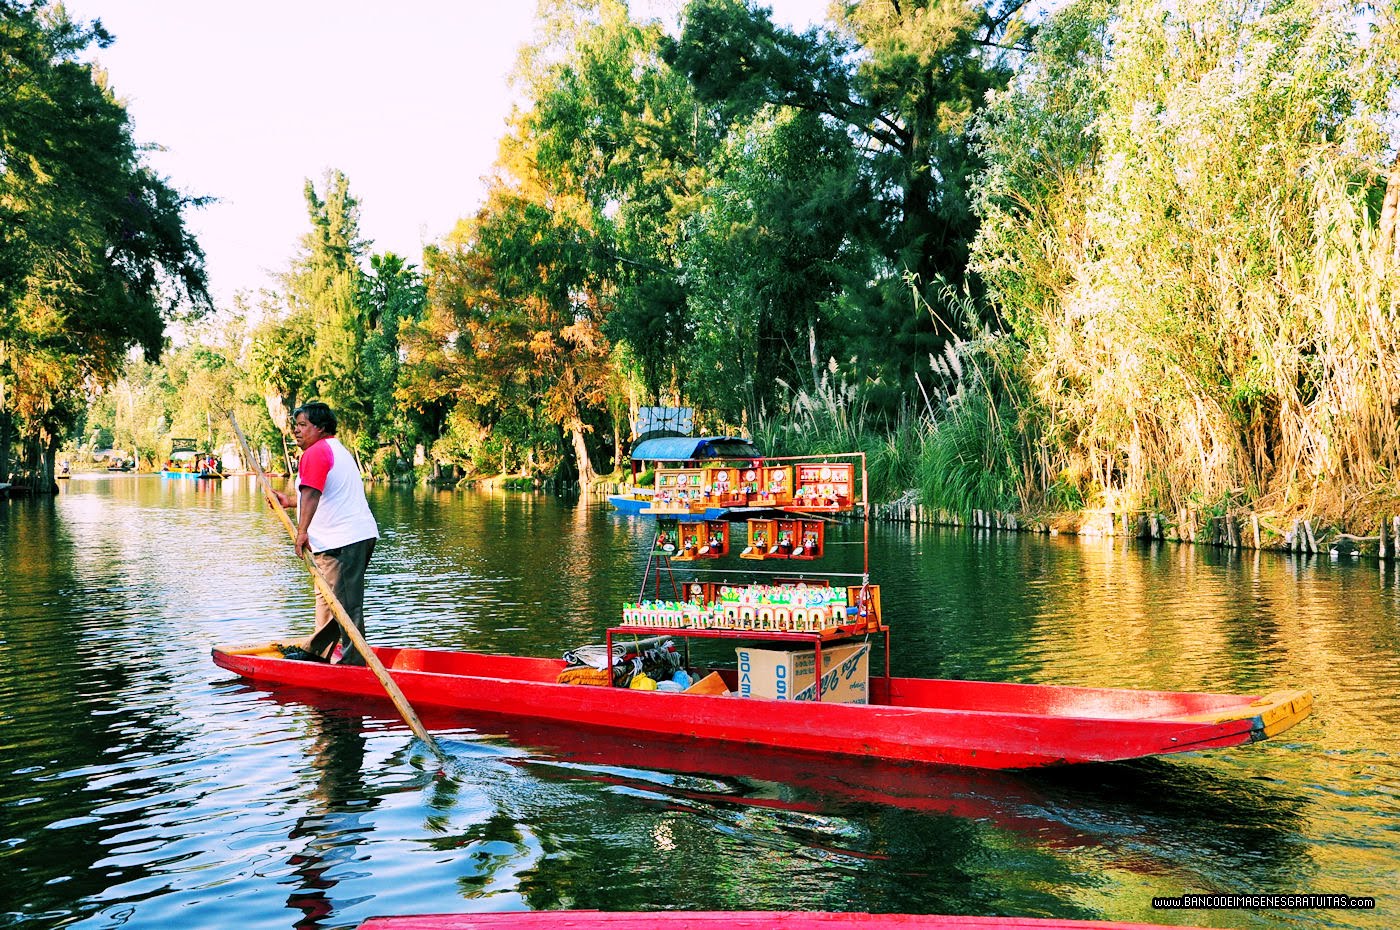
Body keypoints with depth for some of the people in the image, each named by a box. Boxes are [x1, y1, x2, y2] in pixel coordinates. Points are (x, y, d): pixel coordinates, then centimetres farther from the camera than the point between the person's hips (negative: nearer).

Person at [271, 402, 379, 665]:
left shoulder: (315, 452, -10)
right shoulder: (339, 450, 23)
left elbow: (311, 493, -26)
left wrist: (302, 530, -35)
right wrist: (291, 502, 33)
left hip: (341, 542, -11)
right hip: (361, 535, 11)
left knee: (345, 604, -6)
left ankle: (351, 661, -1)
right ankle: (319, 647, 36)